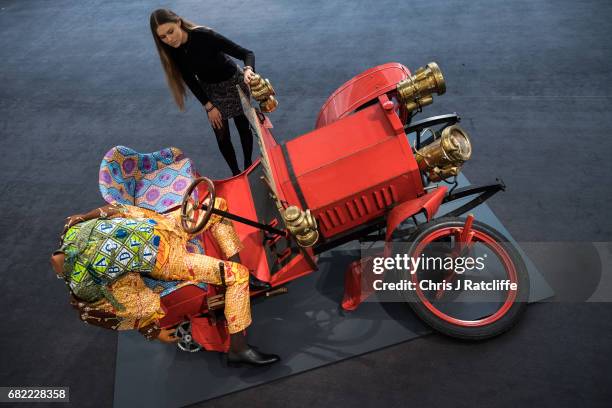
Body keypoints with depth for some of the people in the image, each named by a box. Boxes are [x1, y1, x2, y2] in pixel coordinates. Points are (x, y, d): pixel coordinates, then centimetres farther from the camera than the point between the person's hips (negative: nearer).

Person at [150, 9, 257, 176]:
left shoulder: (205, 36, -33)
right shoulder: (172, 50, -18)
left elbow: (246, 53, -32)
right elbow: (190, 80, -9)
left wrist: (248, 70, -52)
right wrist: (209, 106, -13)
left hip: (233, 83, -3)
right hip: (210, 90, 4)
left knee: (244, 128, 12)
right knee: (222, 136, 7)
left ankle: (248, 168, 34)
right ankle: (236, 174, 26)